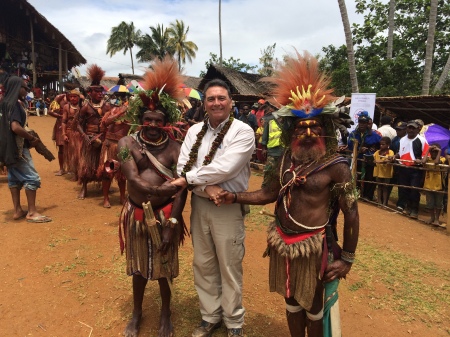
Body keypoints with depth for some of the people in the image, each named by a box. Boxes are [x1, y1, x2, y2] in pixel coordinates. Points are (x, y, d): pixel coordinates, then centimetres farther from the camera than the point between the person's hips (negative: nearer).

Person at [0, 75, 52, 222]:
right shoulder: (14, 104, -17)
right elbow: (16, 127, -28)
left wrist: (28, 136, 13)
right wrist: (32, 138, -15)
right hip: (18, 148, -10)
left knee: (14, 178, 12)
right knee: (32, 177, -5)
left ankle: (18, 210, 19)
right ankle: (32, 212, -2)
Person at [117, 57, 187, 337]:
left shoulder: (174, 148, -8)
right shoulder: (127, 143, -5)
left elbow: (181, 189, -12)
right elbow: (133, 178, -18)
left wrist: (172, 224, -18)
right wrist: (160, 189, -30)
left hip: (165, 215, -1)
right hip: (136, 214, 1)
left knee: (163, 267, 13)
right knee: (139, 266, 18)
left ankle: (166, 314, 38)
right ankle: (137, 313, 42)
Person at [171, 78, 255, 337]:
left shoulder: (242, 131, -11)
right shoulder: (195, 131, 5)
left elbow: (225, 168, -22)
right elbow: (183, 166, -2)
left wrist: (189, 179, -14)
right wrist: (205, 186, -19)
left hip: (229, 207, -5)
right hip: (199, 205, 5)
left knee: (229, 268, 8)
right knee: (203, 264, 16)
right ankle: (210, 316, 37)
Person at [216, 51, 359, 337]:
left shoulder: (335, 166, -15)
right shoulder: (287, 159, 1)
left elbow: (351, 214, -12)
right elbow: (270, 193, 9)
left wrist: (347, 259, -9)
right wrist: (235, 197, -1)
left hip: (313, 246, -5)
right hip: (282, 242, 5)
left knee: (313, 307, 16)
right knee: (292, 301, 23)